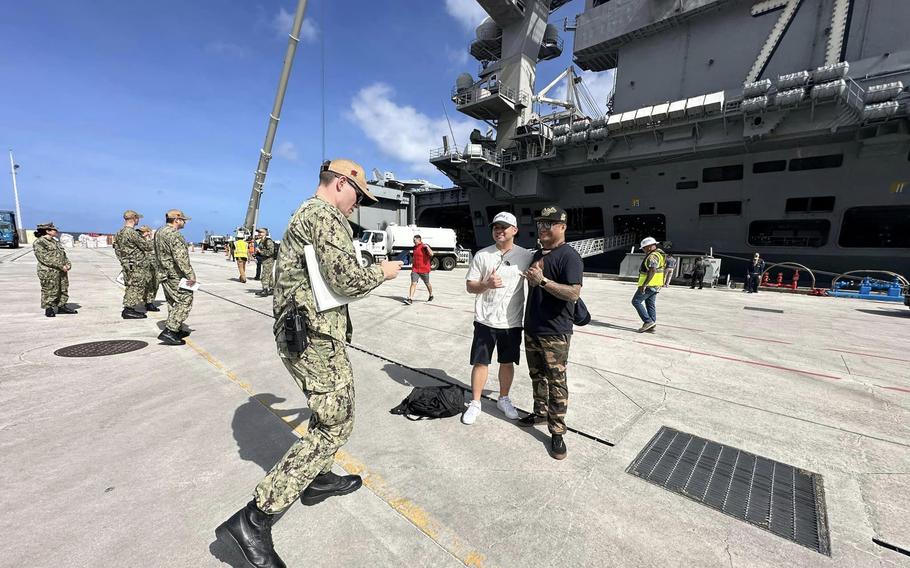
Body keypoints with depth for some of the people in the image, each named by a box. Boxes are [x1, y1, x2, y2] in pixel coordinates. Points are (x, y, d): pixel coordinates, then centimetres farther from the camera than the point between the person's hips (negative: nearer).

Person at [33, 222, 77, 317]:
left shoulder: (54, 242, 16)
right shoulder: (39, 243, -9)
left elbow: (63, 254, 19)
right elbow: (45, 258, -17)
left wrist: (68, 264, 2)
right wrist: (61, 266, -20)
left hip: (62, 271, 8)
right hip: (49, 272, -8)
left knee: (63, 289, 11)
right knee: (50, 291, 0)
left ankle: (61, 306, 20)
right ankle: (48, 309, 11)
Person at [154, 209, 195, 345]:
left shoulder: (159, 232, 14)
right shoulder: (174, 235, -18)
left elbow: (158, 255, 21)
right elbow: (181, 258, -25)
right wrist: (191, 275, -23)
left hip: (164, 274, 10)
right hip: (176, 275, -10)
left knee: (173, 303, 16)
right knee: (185, 302, -6)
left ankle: (177, 330, 24)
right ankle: (168, 332, -10)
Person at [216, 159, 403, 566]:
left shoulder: (305, 215, 18)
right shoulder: (325, 216, -15)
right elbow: (347, 280, -24)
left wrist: (366, 269, 18)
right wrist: (381, 272, -6)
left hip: (303, 333, 11)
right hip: (317, 338, -11)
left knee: (328, 410, 24)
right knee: (333, 426, 0)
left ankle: (318, 480, 41)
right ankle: (253, 521, 5)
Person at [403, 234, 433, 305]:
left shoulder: (425, 246, -12)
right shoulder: (415, 247, 9)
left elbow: (431, 254, -27)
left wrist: (427, 247, -34)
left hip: (424, 270, -5)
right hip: (415, 269, 5)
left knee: (427, 283, 12)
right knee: (413, 283, -8)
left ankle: (431, 296, 35)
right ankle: (410, 299, -14)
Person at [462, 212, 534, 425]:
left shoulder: (526, 255, -1)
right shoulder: (482, 255, -2)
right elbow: (470, 286, -1)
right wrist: (487, 284, -21)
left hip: (512, 322, 1)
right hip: (485, 321, -1)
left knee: (507, 362, 15)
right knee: (480, 362, 6)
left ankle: (503, 399, 36)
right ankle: (475, 403, 23)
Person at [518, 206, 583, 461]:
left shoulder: (569, 256, -13)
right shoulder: (537, 254, 13)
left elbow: (574, 293, -24)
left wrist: (543, 281, -31)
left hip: (555, 333, -8)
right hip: (531, 329, 8)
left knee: (556, 381, 2)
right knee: (537, 375, 19)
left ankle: (557, 432, 14)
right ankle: (540, 412, 37)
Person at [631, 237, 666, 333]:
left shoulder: (652, 256, -17)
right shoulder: (659, 254, 15)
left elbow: (652, 271, -28)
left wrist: (644, 285, -29)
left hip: (649, 284, -10)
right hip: (656, 285, 10)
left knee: (636, 301, -4)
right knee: (651, 304, 12)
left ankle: (648, 321, -7)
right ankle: (652, 325, 14)